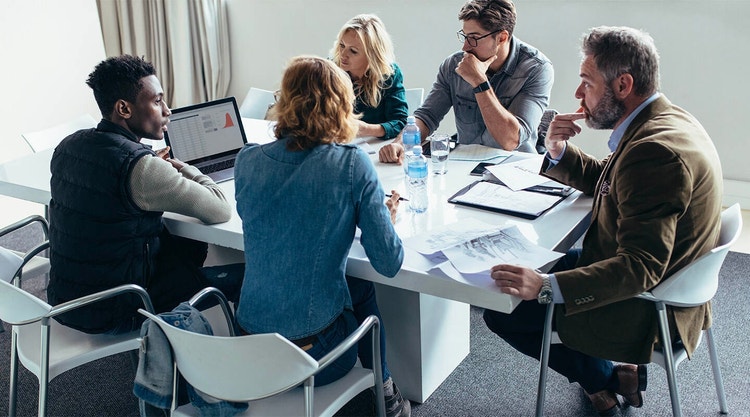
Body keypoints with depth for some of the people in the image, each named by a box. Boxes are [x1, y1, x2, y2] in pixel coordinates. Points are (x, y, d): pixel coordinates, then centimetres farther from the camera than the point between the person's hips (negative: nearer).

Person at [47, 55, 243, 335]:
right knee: (243, 276, 3)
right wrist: (183, 169, -1)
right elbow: (221, 211, -19)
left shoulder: (67, 147, -1)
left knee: (188, 243, 24)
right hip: (111, 315, -8)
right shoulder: (140, 167, -26)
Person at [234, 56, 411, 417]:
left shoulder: (247, 161, -3)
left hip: (249, 346, 4)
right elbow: (389, 264, -10)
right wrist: (388, 217, 9)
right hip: (315, 350, -4)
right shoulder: (352, 164, -14)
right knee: (368, 291, 29)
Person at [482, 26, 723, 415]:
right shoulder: (664, 120, 2)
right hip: (665, 285, 10)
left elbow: (641, 267, -33)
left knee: (499, 310, -4)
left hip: (646, 309, -10)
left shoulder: (657, 151, -30)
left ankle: (602, 381, 14)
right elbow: (603, 179, 16)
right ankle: (618, 373, 21)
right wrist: (558, 151, -3)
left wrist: (545, 287, -41)